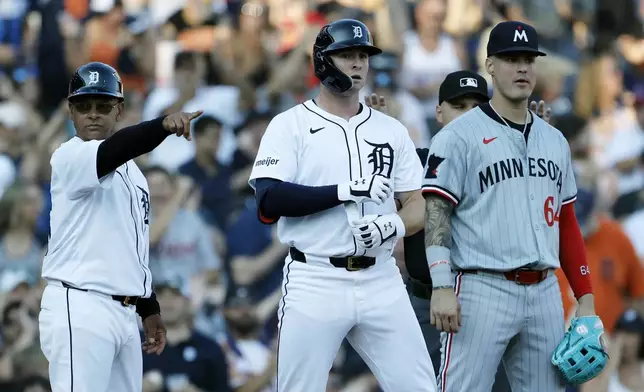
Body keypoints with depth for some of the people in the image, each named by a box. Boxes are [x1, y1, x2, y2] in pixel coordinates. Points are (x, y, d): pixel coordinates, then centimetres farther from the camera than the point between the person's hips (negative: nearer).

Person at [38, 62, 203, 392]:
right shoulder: (69, 157, -6)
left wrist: (149, 308, 21)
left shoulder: (131, 173, 20)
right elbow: (110, 152, -29)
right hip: (79, 307, -8)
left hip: (124, 313, 8)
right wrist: (163, 126, -44)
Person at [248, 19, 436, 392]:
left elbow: (419, 207, 10)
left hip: (381, 283, 3)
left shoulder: (392, 130, 13)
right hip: (315, 283, -3)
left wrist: (393, 226, -13)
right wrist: (347, 190, -18)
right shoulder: (291, 125, 1)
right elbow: (269, 200, -12)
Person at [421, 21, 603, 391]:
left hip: (545, 292, 6)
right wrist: (441, 287, -18)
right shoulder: (460, 136, -1)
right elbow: (436, 213, -7)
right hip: (482, 289, -6)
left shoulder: (555, 141, 17)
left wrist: (586, 298, 14)